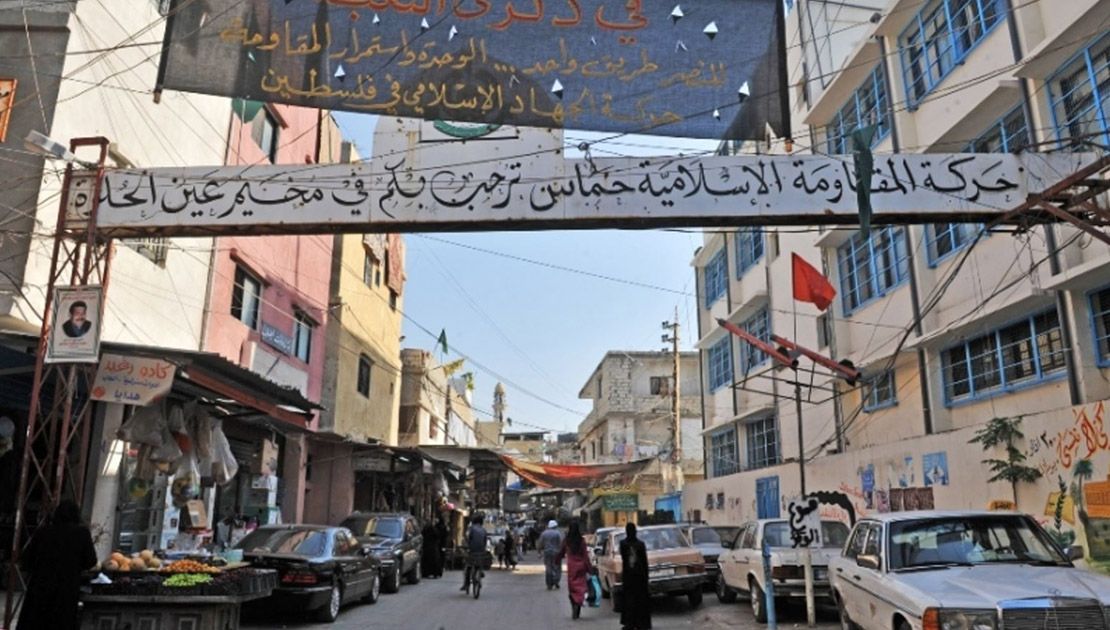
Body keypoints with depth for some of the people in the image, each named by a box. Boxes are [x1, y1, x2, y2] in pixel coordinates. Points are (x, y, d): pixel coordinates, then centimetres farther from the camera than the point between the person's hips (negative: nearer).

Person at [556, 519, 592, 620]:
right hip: (580, 566, -1)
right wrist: (589, 568, -5)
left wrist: (557, 561, 26)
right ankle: (577, 612, -7)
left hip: (571, 567, 1)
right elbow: (585, 556, -10)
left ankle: (574, 610, 4)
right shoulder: (582, 541, -10)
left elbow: (561, 553, 7)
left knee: (572, 589, 12)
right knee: (580, 589, 5)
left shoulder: (566, 541, -6)